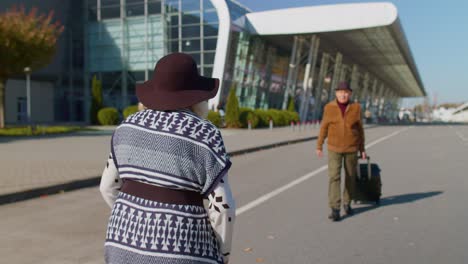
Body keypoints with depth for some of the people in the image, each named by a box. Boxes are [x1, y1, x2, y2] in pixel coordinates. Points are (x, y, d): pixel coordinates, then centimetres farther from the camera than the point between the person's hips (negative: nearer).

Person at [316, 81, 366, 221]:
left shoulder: (355, 107, -2)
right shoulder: (329, 107, -4)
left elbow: (359, 128, 3)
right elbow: (324, 127, 1)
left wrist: (362, 148, 2)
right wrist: (319, 146, 2)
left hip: (351, 147, 1)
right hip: (334, 147, -1)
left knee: (350, 176, 10)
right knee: (334, 177, -11)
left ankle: (347, 203, 30)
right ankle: (335, 209, -10)